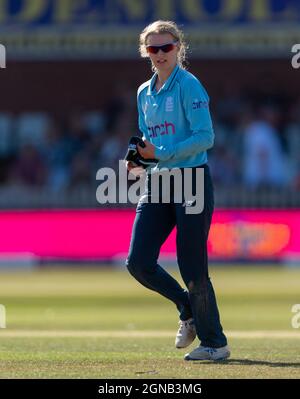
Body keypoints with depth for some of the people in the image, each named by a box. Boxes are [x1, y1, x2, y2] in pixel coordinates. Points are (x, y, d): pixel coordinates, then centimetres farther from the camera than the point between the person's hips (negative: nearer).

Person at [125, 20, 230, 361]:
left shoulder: (189, 86, -8)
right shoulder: (144, 93, 13)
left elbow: (205, 137, -15)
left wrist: (161, 153, -19)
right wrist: (139, 158, 2)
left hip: (192, 181, -7)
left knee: (192, 267, -5)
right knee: (138, 263, -3)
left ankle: (215, 342, 9)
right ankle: (188, 309, 23)